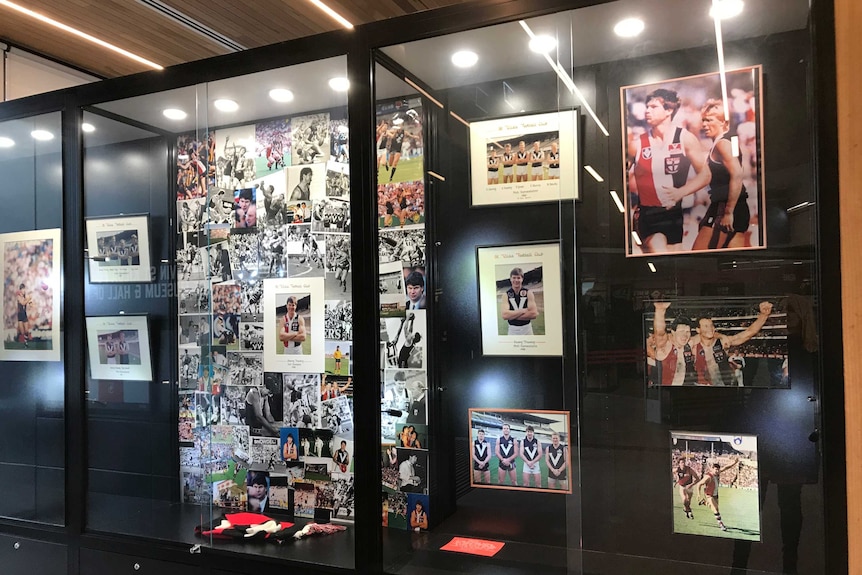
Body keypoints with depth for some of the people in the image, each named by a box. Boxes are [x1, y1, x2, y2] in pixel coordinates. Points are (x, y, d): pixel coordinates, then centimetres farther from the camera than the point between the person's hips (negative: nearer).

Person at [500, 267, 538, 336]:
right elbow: (504, 315, -17)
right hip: (512, 330, 0)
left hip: (527, 329, 0)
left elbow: (534, 314, -14)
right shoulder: (506, 295, -2)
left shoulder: (528, 293, -2)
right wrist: (523, 310, -17)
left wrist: (512, 315, -15)